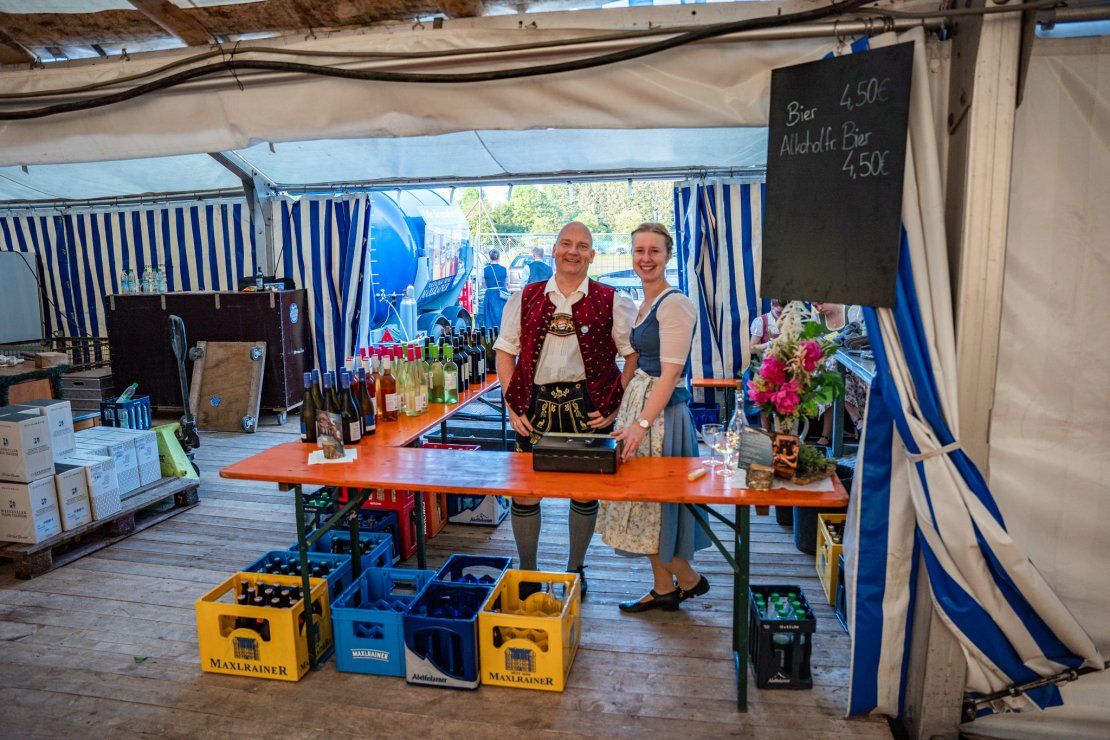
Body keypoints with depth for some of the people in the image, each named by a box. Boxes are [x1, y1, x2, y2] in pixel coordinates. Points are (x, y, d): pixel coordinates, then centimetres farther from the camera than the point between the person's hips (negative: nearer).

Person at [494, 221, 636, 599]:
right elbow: (505, 352, 9)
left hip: (587, 407, -1)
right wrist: (511, 405, 0)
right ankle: (527, 572, 25)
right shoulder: (525, 299, 8)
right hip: (535, 404, 1)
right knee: (524, 489, 4)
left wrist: (616, 406, -6)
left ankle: (575, 569, 31)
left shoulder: (611, 302, 2)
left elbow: (634, 355, 1)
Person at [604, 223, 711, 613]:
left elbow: (671, 372, -20)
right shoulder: (644, 305, 13)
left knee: (659, 497, 1)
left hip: (662, 411, -9)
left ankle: (688, 578, 23)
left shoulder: (674, 304, -14)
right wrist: (626, 412, 12)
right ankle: (663, 588, 26)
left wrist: (643, 422, -25)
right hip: (638, 404, 9)